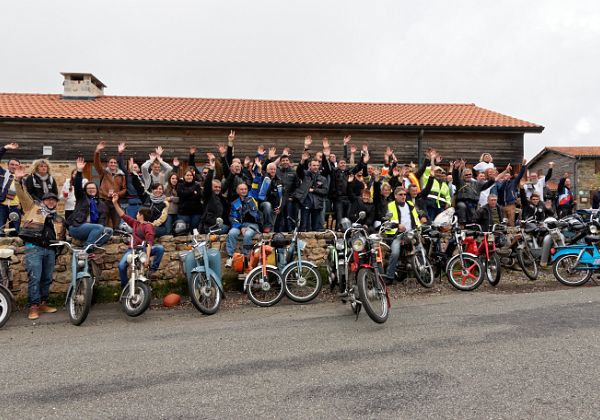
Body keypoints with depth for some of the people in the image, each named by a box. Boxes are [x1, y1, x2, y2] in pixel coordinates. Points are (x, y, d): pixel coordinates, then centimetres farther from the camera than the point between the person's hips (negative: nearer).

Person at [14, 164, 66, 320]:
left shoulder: (58, 219, 24)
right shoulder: (33, 207, 11)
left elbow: (61, 236, 29)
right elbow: (23, 195, -3)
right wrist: (18, 180, -16)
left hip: (50, 250, 5)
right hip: (34, 248, -5)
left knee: (47, 278, 9)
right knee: (34, 278, -9)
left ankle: (43, 303, 19)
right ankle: (33, 306, -5)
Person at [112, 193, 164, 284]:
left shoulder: (148, 226, -11)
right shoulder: (135, 223, 10)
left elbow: (149, 243, -21)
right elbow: (122, 215, 16)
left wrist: (147, 257, -32)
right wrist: (115, 203, 8)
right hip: (133, 249, 5)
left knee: (160, 248, -32)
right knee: (121, 265, -19)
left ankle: (153, 270, -24)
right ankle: (124, 286, 2)